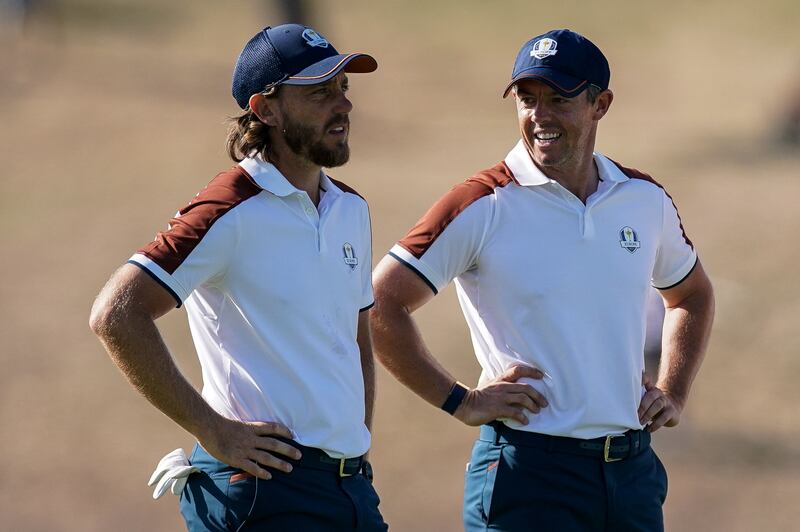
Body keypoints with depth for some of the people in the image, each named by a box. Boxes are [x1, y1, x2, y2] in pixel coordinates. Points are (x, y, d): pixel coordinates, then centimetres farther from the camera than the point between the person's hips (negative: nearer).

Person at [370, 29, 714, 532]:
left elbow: (692, 295, 28)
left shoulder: (647, 200, 9)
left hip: (633, 468, 5)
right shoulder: (483, 206, -8)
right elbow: (380, 305, -10)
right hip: (529, 467, -5)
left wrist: (673, 393, 15)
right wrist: (462, 402, -10)